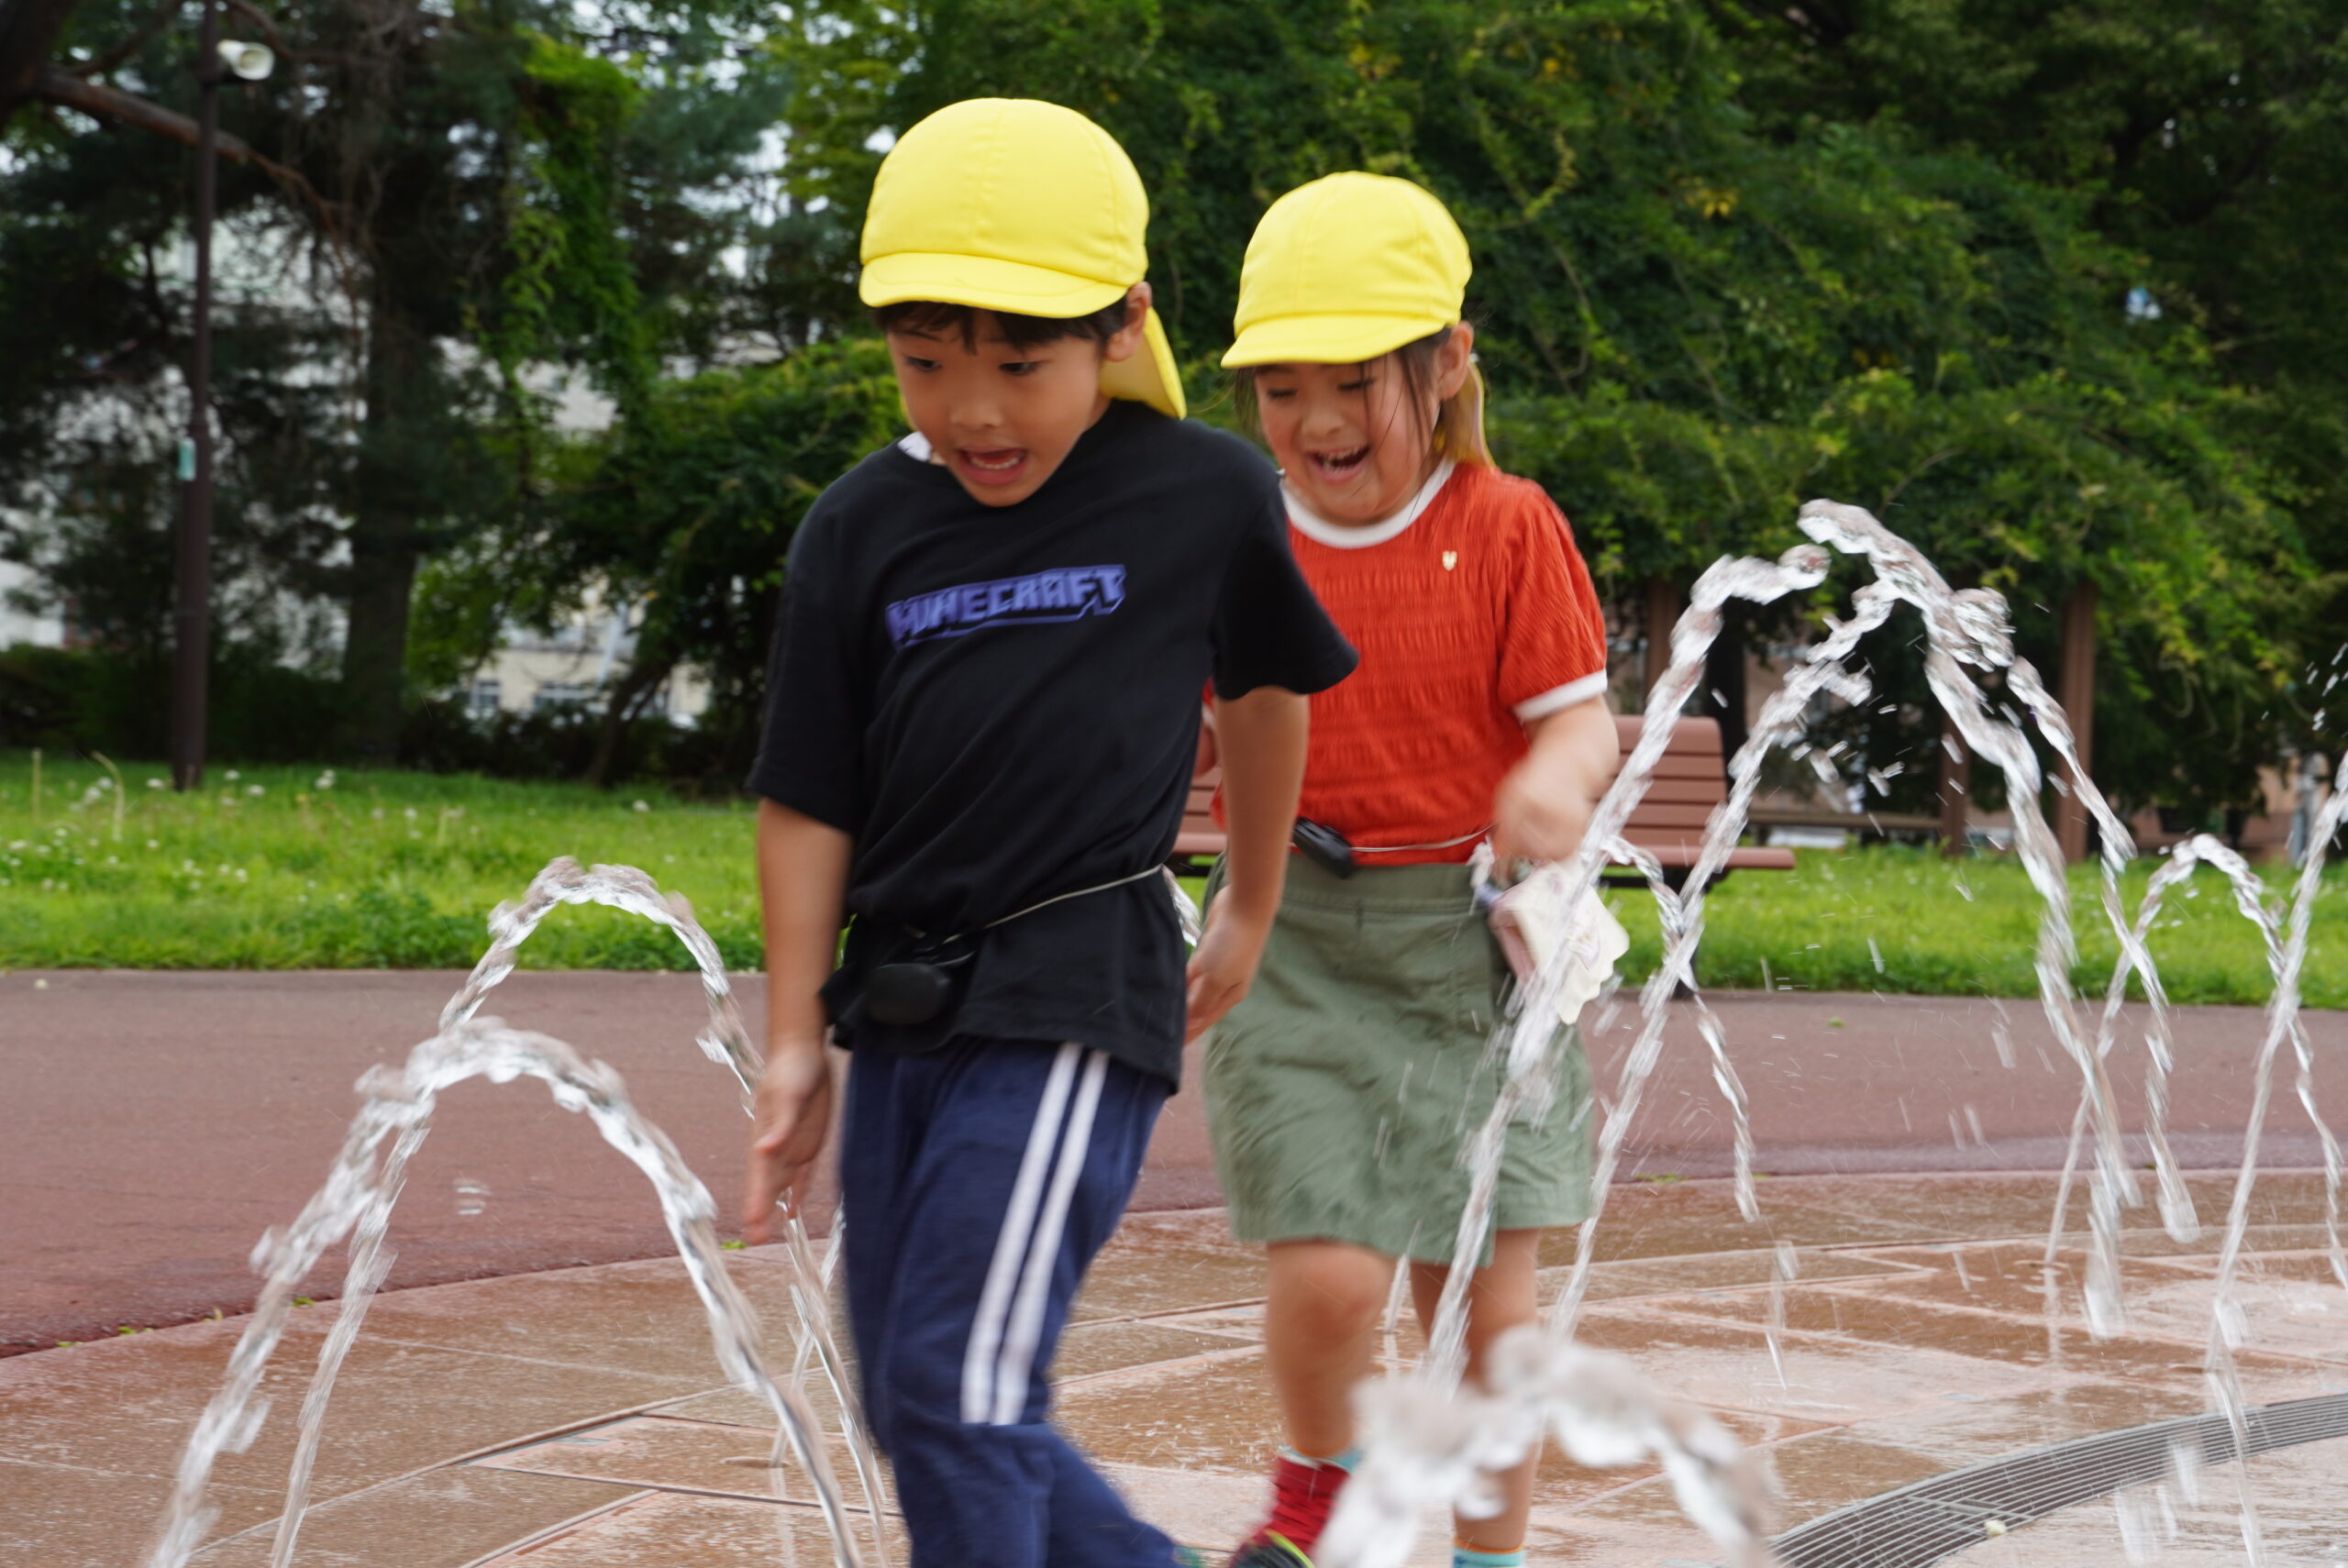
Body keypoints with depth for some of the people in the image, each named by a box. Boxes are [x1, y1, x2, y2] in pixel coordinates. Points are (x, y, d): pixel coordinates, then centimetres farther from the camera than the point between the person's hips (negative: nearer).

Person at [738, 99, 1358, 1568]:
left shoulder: (1206, 496, -3)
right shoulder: (861, 532, 3)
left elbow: (1265, 688, 15)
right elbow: (811, 800, 7)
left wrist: (1251, 916, 24)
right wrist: (794, 1041, 4)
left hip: (1080, 992, -5)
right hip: (905, 1004, 5)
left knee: (960, 1389, -14)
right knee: (912, 1410, 9)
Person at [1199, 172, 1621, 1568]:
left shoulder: (1507, 527, -3)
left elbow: (1581, 717, -6)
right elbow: (1191, 729, 13)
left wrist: (1560, 778, -28)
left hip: (1471, 941, 0)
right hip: (1298, 942, 1)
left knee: (1485, 1285, 5)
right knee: (1329, 1275, -10)